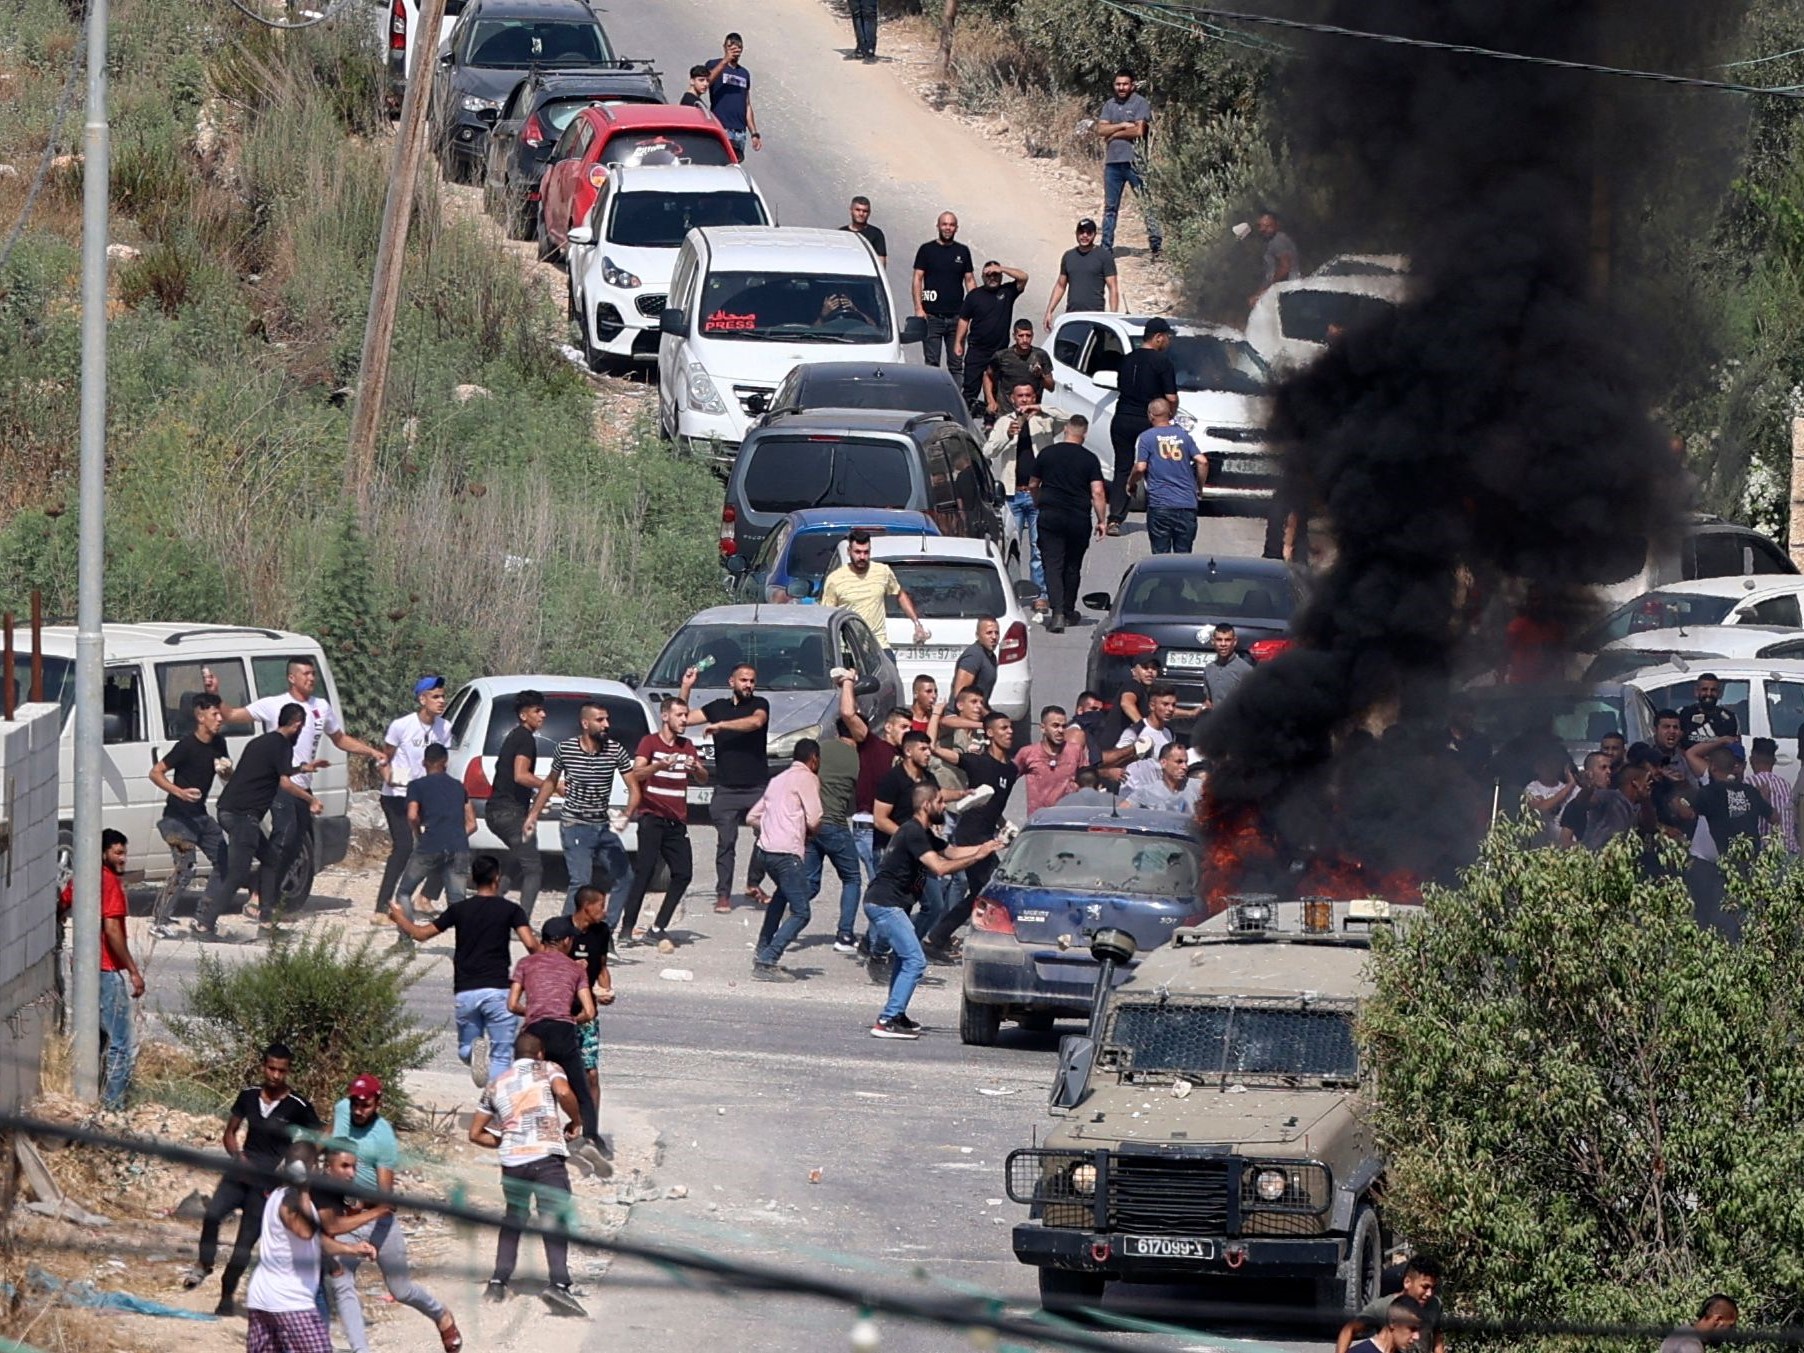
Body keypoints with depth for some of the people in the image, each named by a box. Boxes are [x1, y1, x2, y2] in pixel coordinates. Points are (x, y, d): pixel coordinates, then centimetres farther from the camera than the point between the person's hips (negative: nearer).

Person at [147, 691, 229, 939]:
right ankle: (159, 922, -14)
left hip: (200, 815, 8)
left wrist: (227, 770, -5)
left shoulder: (217, 744, 6)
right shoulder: (187, 745, -17)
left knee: (224, 863, 7)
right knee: (185, 867, -18)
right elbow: (155, 773, -17)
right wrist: (180, 792, -30)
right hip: (178, 815, -8)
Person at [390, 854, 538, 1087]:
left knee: (465, 1049, 19)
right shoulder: (510, 910, 0)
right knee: (502, 1056, 3)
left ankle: (474, 1051, -17)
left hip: (465, 992, 2)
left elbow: (421, 933, 13)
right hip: (497, 989, -2)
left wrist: (399, 917, 32)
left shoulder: (459, 910, 7)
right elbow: (531, 944, -13)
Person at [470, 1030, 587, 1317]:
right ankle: (559, 1284, -27)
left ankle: (498, 1283, 17)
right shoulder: (548, 1069, 12)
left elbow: (475, 1133, 24)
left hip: (512, 1161, 4)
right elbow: (564, 1092, -11)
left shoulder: (496, 1085, 23)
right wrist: (576, 1121, 5)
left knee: (514, 1219, 24)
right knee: (555, 1223, -9)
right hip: (547, 1156, -4)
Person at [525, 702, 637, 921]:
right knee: (581, 882, -16)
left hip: (604, 826, 4)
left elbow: (633, 787, -2)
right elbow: (550, 782, 11)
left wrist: (628, 815, -21)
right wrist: (533, 814, 11)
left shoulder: (616, 750, -3)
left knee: (625, 878, 5)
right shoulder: (565, 749, -6)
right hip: (575, 826, -4)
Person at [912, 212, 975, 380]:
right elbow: (917, 279, 1)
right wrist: (919, 308, -9)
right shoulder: (927, 250, 4)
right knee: (931, 362, -2)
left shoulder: (962, 251, 11)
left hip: (956, 315, 2)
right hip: (932, 315, -2)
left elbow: (969, 281, 14)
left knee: (956, 363, 2)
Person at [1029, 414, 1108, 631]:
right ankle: (1068, 611, 27)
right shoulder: (1089, 459, -2)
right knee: (1072, 566, 15)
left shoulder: (1047, 454, 3)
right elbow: (1097, 492, -8)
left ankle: (1057, 613, -20)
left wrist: (1037, 504, 33)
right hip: (1079, 519, 0)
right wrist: (1102, 521, 0)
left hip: (1050, 515, 0)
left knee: (1053, 565, -4)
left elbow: (1032, 485, 14)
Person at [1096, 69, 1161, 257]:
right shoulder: (1110, 106, 13)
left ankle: (1156, 242, -3)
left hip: (1134, 161, -5)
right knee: (1110, 207, 10)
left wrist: (1113, 134, -4)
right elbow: (1101, 130, 2)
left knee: (1146, 203, -5)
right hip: (1112, 162, 5)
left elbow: (1138, 131, -14)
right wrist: (1123, 125, -10)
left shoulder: (1140, 103, -3)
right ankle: (1106, 247, 17)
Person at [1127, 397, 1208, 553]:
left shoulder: (1145, 438, 0)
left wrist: (1130, 483, 11)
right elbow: (1202, 461, 2)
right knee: (1184, 556, 9)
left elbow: (1140, 468, -9)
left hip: (1159, 504, -3)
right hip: (1187, 504, 3)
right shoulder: (1183, 435, 10)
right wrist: (1199, 488, 14)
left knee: (1161, 554, 3)